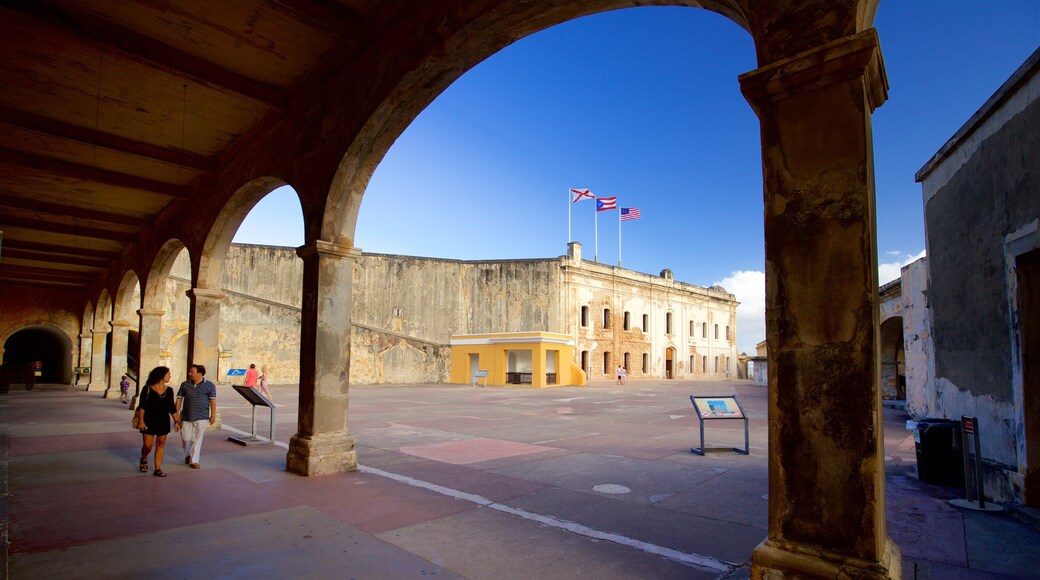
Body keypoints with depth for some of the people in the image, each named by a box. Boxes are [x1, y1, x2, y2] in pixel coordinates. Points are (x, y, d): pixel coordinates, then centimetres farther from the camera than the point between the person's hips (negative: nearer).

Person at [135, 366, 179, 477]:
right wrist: (141, 420, -12)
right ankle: (144, 460, 31)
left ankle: (157, 469, 11)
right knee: (147, 445, -1)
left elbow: (172, 408, 11)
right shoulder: (148, 389, -5)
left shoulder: (169, 390, 7)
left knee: (161, 444, 4)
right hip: (149, 420, -3)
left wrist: (176, 421, 8)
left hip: (164, 421, 4)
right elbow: (142, 406, -6)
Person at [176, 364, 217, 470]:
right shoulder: (185, 384, 5)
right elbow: (179, 399, 9)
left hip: (201, 417, -3)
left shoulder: (209, 385, -2)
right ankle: (187, 455, 36)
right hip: (186, 416, 3)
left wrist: (213, 415, -4)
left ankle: (194, 460, 7)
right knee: (186, 438, 9)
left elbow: (213, 401, -1)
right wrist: (176, 414, 5)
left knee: (197, 439, -1)